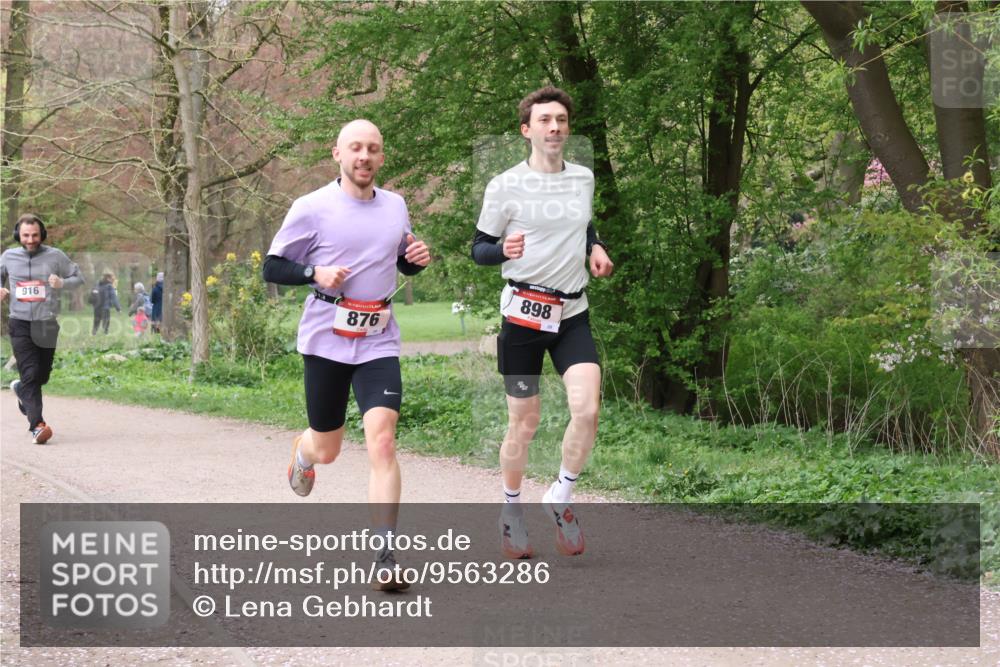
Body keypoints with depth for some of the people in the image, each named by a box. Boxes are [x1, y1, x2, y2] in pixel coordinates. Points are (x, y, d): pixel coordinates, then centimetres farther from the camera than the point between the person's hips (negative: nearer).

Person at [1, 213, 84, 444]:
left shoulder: (55, 256, 0)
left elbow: (78, 278, 6)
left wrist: (62, 283, -15)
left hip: (47, 325, 1)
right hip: (20, 324, -1)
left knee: (42, 375, 13)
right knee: (30, 375, -13)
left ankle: (21, 389, 47)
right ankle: (37, 425, -18)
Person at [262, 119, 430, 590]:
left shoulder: (395, 206, 8)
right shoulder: (312, 208, -5)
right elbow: (272, 268, -1)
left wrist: (418, 258, 1)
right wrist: (315, 273, -19)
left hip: (379, 342, 2)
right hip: (326, 339, -2)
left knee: (381, 440, -16)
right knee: (327, 449, 10)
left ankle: (386, 557, -15)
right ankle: (302, 450, 50)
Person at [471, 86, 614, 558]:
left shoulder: (584, 178, 8)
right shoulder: (505, 186, -5)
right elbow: (479, 248, 0)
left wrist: (595, 248, 6)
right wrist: (504, 250, -22)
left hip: (573, 314, 3)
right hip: (523, 311, -3)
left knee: (587, 410, -15)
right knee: (524, 422, 4)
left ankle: (561, 497, 8)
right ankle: (511, 509, 27)